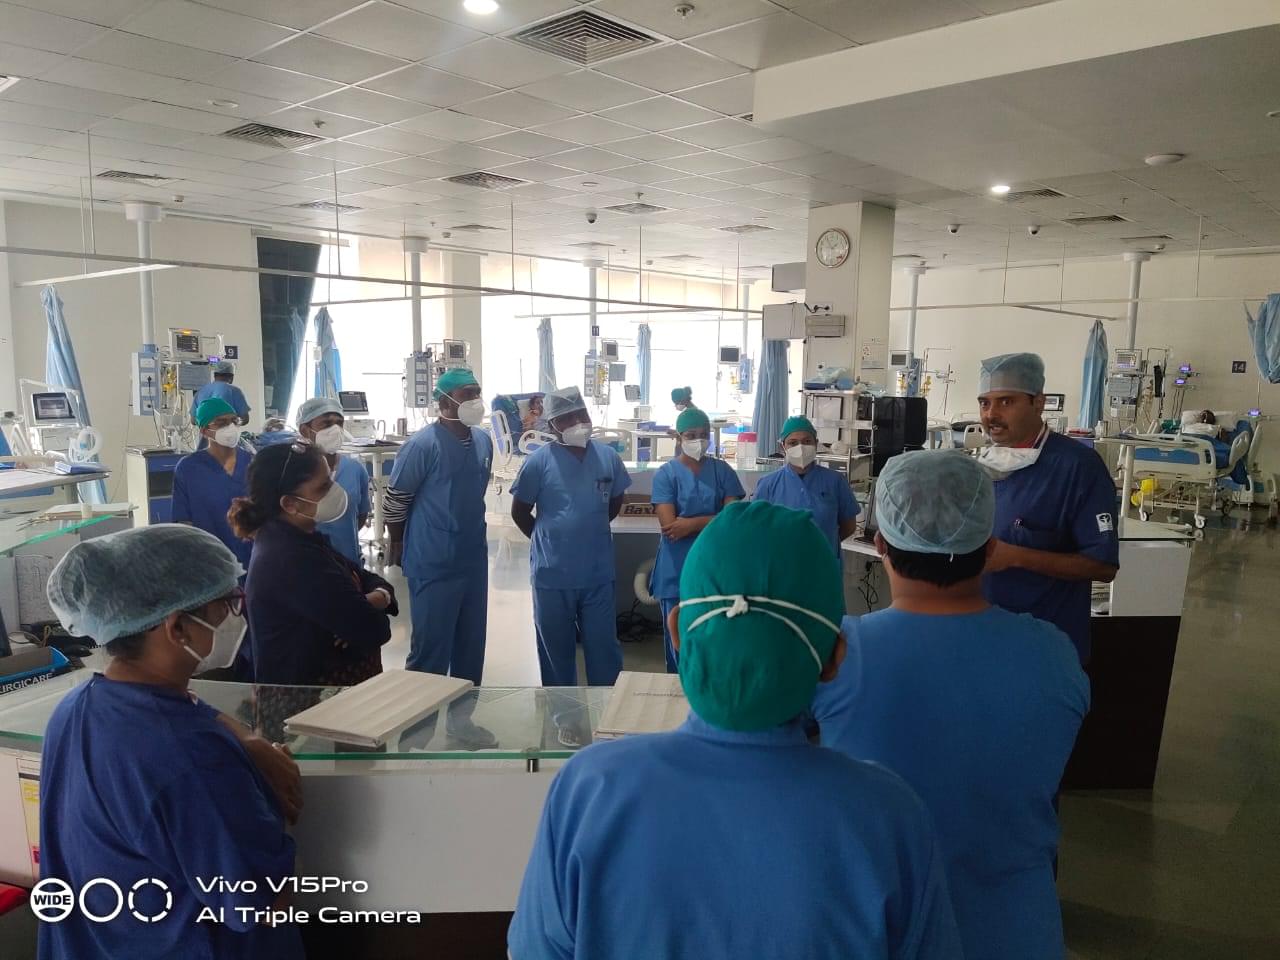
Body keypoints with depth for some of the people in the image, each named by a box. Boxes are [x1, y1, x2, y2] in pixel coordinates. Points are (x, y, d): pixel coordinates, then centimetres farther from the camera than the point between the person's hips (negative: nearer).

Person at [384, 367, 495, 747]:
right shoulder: (422, 445, -16)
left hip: (474, 560, 7)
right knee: (431, 649, 1)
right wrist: (399, 546, 3)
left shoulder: (484, 441, 5)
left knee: (471, 644, 15)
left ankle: (461, 716, 31)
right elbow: (396, 500, -8)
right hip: (434, 565, -7)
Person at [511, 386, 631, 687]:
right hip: (552, 575, -2)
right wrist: (549, 540, 7)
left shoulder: (608, 456, 0)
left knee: (604, 647, 10)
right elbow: (519, 511, 1)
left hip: (598, 574, 2)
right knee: (557, 651, 13)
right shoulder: (540, 460, -10)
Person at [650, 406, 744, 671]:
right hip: (677, 573, -2)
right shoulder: (665, 474, -4)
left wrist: (692, 523, -15)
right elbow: (669, 527, -14)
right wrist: (713, 522, -10)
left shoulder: (723, 471, 4)